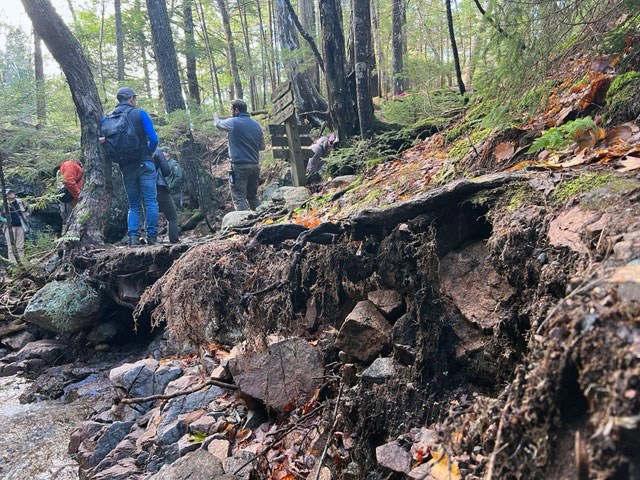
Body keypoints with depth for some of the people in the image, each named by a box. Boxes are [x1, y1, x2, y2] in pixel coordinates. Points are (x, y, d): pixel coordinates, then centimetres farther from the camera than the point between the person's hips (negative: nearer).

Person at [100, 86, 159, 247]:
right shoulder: (140, 114, -4)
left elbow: (102, 138, -1)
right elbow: (153, 139, -8)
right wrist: (149, 153, 6)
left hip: (126, 167, 4)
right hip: (144, 164, -4)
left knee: (134, 205, 12)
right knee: (151, 202, 1)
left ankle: (132, 236, -1)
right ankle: (152, 236, -3)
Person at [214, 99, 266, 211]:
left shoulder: (233, 122, -7)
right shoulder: (257, 125, 9)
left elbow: (218, 124, 15)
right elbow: (262, 147, 15)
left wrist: (215, 117, 37)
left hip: (239, 166, -6)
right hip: (255, 165, 6)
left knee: (239, 198, -5)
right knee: (253, 196, 16)